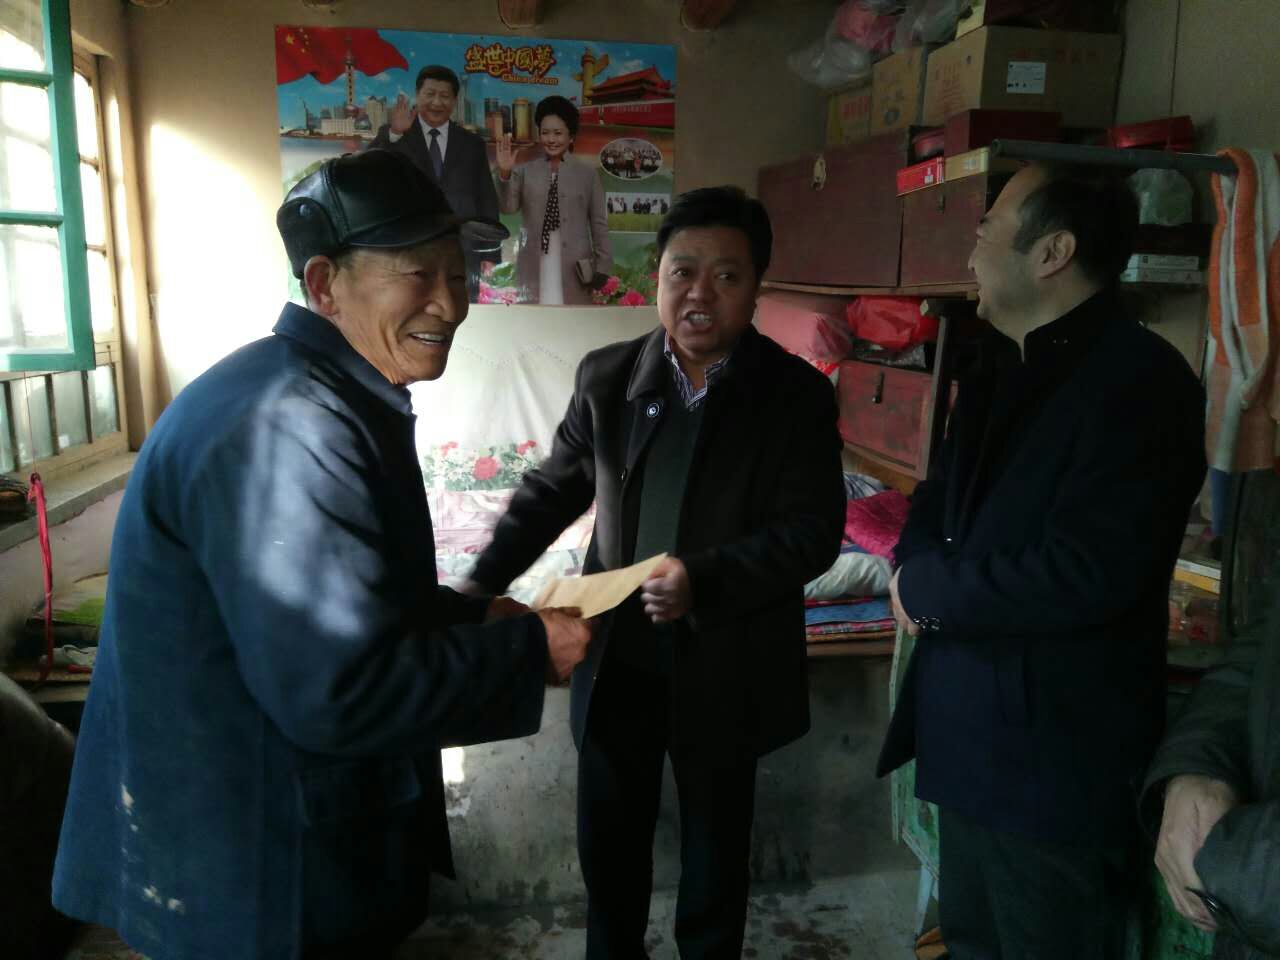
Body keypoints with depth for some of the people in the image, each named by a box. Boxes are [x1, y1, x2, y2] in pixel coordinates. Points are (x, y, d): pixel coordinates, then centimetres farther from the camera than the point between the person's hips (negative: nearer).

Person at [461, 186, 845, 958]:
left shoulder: (797, 395, -10)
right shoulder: (608, 377, -3)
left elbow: (813, 531, -15)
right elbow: (552, 490, 5)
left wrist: (705, 579, -30)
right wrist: (483, 583, -6)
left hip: (726, 664, -2)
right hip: (617, 655, 3)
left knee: (715, 847, 19)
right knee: (607, 839, 19)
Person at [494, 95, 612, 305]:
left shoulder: (587, 173, 9)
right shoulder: (525, 171, 9)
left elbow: (599, 222, 7)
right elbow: (508, 207, -3)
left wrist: (602, 266, 0)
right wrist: (505, 173, -19)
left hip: (575, 269, 0)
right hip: (535, 268, 1)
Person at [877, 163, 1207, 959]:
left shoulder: (1139, 378, -18)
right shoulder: (1001, 380, 11)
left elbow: (1087, 577, -27)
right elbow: (938, 506, 13)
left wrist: (927, 589, -15)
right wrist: (927, 574, -9)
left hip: (1056, 761, -8)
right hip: (970, 740, 8)